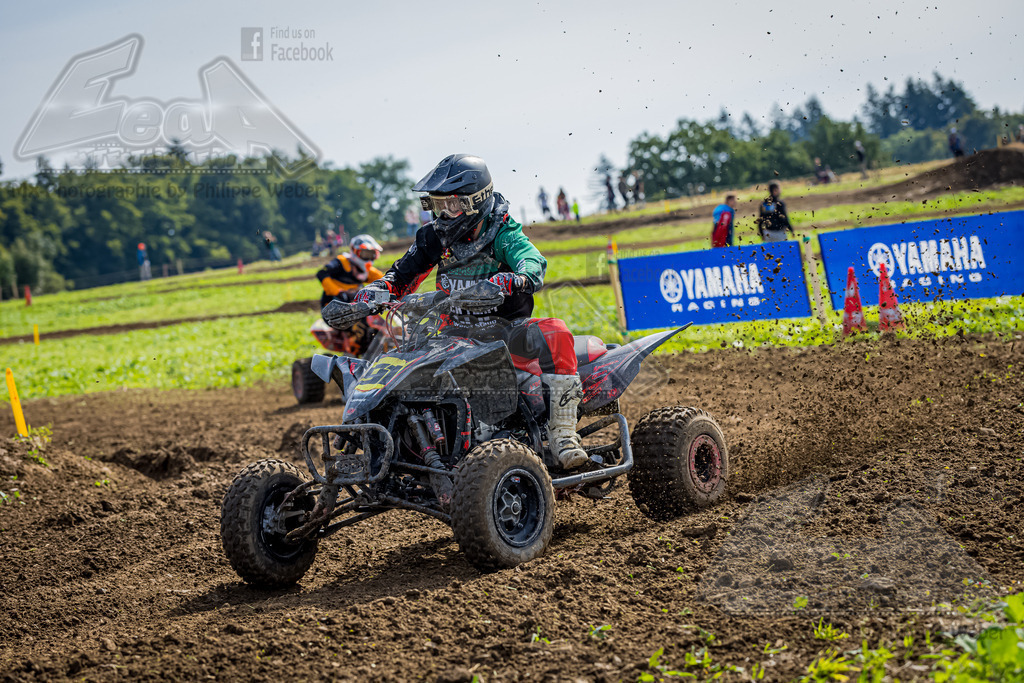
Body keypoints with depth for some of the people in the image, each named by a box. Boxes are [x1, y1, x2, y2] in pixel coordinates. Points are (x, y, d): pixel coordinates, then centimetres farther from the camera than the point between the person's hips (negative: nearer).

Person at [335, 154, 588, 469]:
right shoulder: (434, 237, 6)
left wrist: (510, 281, -53)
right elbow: (403, 274, 10)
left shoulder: (503, 235, -10)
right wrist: (374, 291, -13)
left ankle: (562, 432, -31)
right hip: (457, 335, 5)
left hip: (507, 331, -5)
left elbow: (533, 264, -28)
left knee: (555, 333, -34)